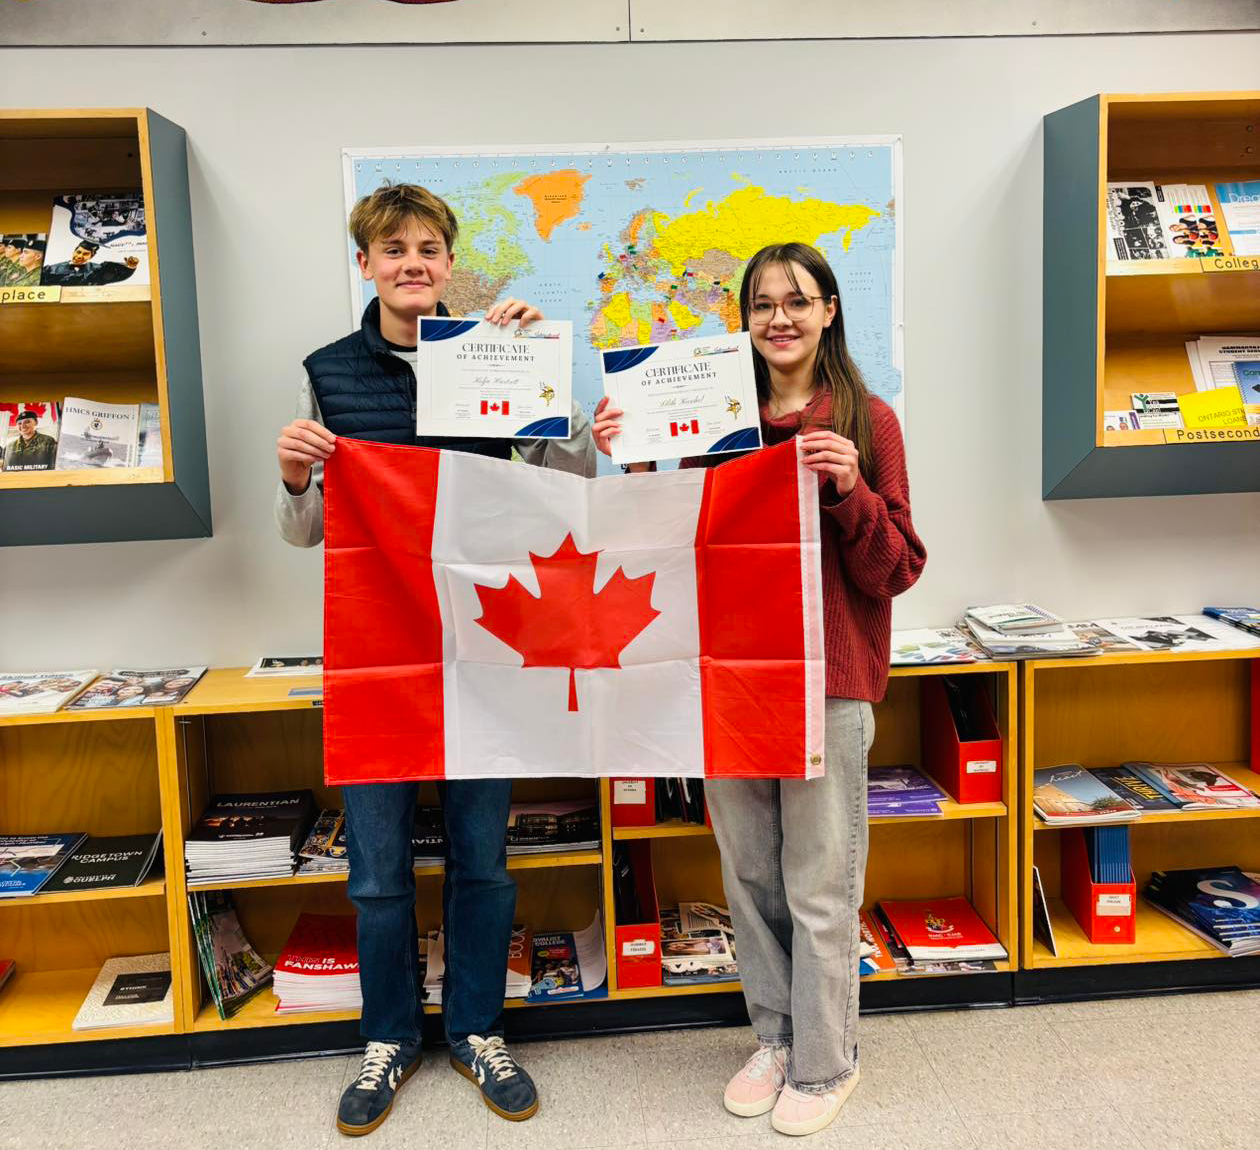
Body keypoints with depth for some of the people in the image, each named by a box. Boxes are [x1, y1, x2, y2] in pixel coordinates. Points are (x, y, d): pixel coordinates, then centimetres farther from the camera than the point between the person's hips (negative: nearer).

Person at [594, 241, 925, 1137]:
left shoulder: (865, 420, -2)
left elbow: (896, 569, -3)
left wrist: (849, 491, -20)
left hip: (828, 678, -4)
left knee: (819, 884, 5)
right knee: (749, 875, 15)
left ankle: (825, 1063, 26)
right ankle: (776, 1038, 34)